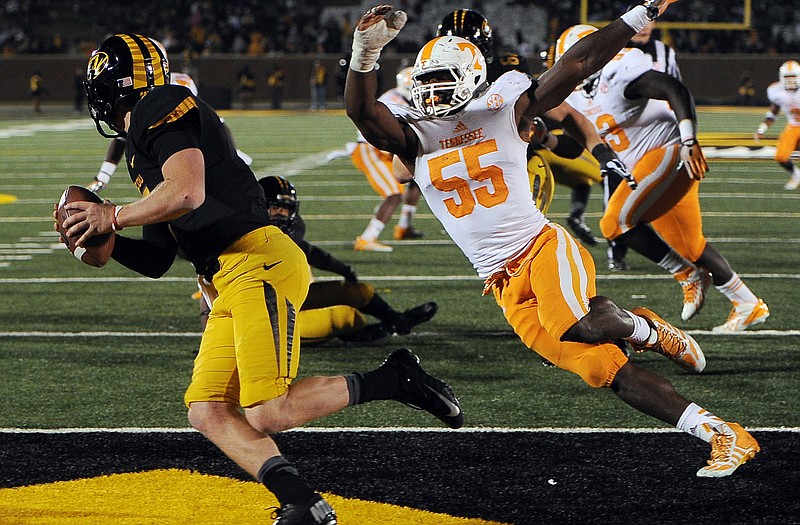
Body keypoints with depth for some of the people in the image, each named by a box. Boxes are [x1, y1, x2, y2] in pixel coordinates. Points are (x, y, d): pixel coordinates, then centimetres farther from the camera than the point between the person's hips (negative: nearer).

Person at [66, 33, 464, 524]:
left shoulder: (162, 108, -3)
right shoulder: (140, 152, 26)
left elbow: (187, 193, -18)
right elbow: (157, 261, 27)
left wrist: (113, 217, -7)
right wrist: (105, 239, 11)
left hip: (258, 262, -10)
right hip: (229, 285, 10)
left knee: (268, 414, -18)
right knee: (207, 411, 0)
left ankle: (395, 379, -5)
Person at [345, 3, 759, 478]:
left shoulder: (503, 113, 0)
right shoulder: (414, 137, 5)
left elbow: (577, 66, -6)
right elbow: (362, 111, -14)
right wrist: (366, 53, -32)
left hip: (544, 247, -3)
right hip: (506, 286, 3)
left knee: (582, 326, -36)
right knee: (609, 372, -7)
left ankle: (644, 328, -1)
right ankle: (724, 435, -3)